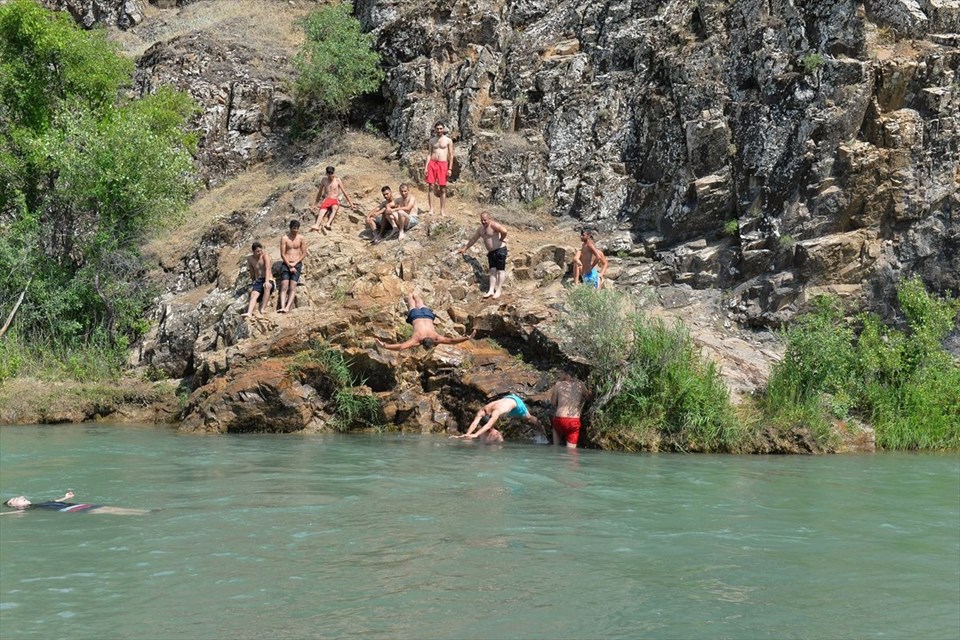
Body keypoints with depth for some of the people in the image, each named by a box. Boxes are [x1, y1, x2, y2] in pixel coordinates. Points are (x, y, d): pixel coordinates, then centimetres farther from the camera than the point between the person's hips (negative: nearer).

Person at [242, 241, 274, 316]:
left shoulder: (265, 255, -7)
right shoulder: (250, 258, 7)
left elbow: (268, 269, -18)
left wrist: (267, 281, -32)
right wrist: (253, 283, 21)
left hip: (268, 280, -4)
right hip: (258, 281, 4)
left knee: (267, 286, -38)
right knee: (253, 295, -24)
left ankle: (262, 309, -40)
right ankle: (249, 313, -46)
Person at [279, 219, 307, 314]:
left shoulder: (301, 238, 5)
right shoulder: (284, 238, 0)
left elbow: (304, 253, 5)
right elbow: (282, 254, -3)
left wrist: (294, 263, -6)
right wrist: (289, 265, -11)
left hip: (297, 264, 0)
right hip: (286, 264, 0)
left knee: (292, 287, -18)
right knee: (284, 286, -17)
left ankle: (287, 307, -31)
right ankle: (282, 307, -30)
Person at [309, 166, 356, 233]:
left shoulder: (337, 180, 5)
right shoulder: (324, 180, 11)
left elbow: (344, 192, 8)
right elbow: (319, 192, 21)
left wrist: (351, 204, 7)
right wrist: (315, 204, 24)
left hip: (335, 200, -1)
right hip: (326, 199, 1)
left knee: (334, 208, -38)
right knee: (322, 209, -33)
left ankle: (328, 224, -59)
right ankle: (317, 225, -59)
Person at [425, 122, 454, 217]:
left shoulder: (448, 140, 4)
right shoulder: (432, 140, 12)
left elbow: (451, 155, 3)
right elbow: (429, 154, 13)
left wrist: (450, 168, -4)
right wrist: (426, 167, 3)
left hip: (443, 164, -2)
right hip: (432, 163, 2)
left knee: (442, 188, -1)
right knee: (431, 187, -3)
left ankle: (442, 210, 3)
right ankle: (431, 209, 1)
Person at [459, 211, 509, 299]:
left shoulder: (494, 225, -17)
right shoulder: (480, 229, 11)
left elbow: (504, 231, -32)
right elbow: (473, 239, 21)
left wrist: (501, 240, -16)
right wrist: (465, 248, 23)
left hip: (500, 250, -8)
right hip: (491, 252, 8)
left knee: (500, 270, -2)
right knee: (492, 271, 6)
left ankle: (499, 290, 1)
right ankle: (491, 290, 5)